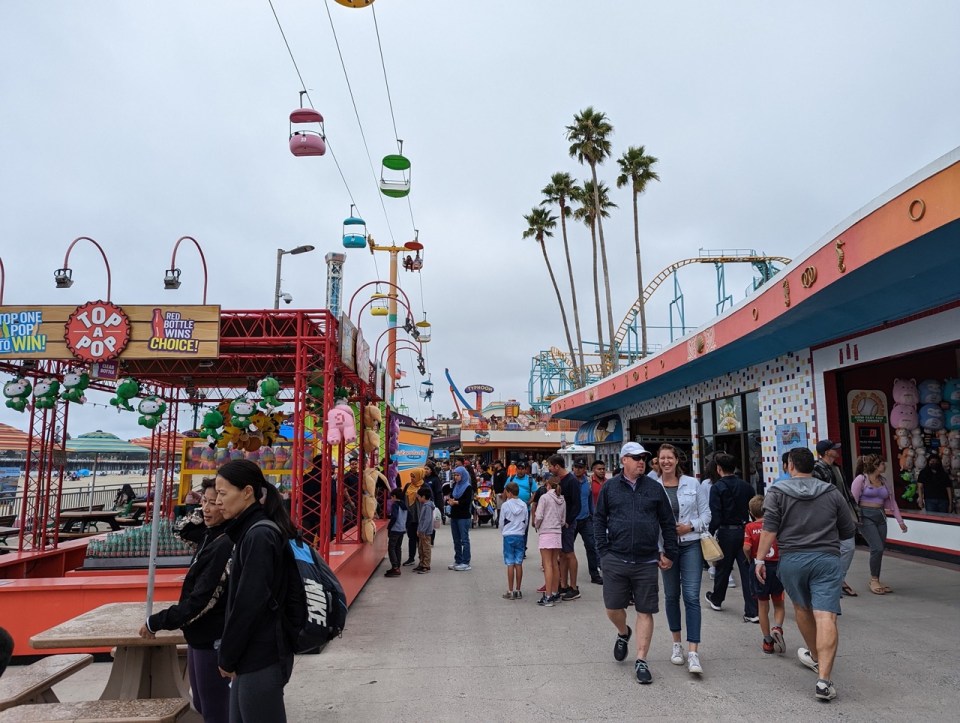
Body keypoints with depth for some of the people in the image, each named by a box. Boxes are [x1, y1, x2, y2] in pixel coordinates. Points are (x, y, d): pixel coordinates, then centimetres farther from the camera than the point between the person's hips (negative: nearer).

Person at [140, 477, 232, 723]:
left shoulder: (226, 545, -25)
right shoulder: (211, 535, 3)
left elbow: (201, 601, -25)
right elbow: (184, 532, 23)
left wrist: (155, 622, -15)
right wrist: (196, 515, 3)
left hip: (213, 640, -10)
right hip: (200, 636, 10)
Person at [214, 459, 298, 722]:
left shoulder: (259, 536, -19)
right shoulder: (252, 531, 10)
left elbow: (249, 603, -21)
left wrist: (227, 657, -11)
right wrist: (232, 656, 13)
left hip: (260, 657, -9)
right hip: (253, 654, 9)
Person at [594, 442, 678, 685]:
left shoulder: (655, 488, 5)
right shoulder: (610, 487, 4)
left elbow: (668, 523, 9)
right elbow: (599, 520, 6)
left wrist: (670, 553, 5)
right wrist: (604, 551, -1)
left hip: (647, 562, 0)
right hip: (616, 560, 0)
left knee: (645, 611, 3)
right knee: (613, 608, 6)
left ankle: (641, 661, 15)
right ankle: (623, 633, 39)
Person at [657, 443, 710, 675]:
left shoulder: (692, 483, 0)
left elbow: (706, 513, 6)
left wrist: (691, 526, -10)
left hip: (691, 544, -1)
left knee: (691, 596, -8)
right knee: (671, 595, 13)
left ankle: (693, 652, -7)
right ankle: (676, 644, 30)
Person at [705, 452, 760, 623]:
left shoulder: (717, 487, -10)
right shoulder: (746, 486, 3)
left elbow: (715, 516, -16)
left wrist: (710, 534, -8)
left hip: (726, 532, -3)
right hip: (745, 530, 3)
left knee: (722, 568, 15)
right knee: (747, 570, 3)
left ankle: (716, 600, 37)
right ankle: (752, 612, 1)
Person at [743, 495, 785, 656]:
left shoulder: (750, 527, -7)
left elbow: (746, 547, -17)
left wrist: (750, 559, 1)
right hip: (777, 566, 1)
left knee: (763, 606, 12)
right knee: (779, 604, 17)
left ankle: (768, 642, 17)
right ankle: (777, 627, -9)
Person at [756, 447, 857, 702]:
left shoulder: (777, 492, 1)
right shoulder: (832, 492, 8)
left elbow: (769, 529, -7)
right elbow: (848, 531, 12)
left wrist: (760, 559, -2)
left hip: (792, 559, 0)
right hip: (827, 559, 0)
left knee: (802, 608, 23)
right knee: (826, 617, -6)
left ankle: (815, 656, 42)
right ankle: (823, 679, -14)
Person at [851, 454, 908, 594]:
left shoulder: (884, 481, 12)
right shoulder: (861, 479, -6)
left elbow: (892, 502, 15)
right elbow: (853, 500, -8)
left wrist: (900, 521, 12)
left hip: (880, 517, 6)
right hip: (866, 516, -6)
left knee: (878, 550, 5)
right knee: (877, 548, -13)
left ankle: (875, 581, 18)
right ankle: (874, 580, 2)